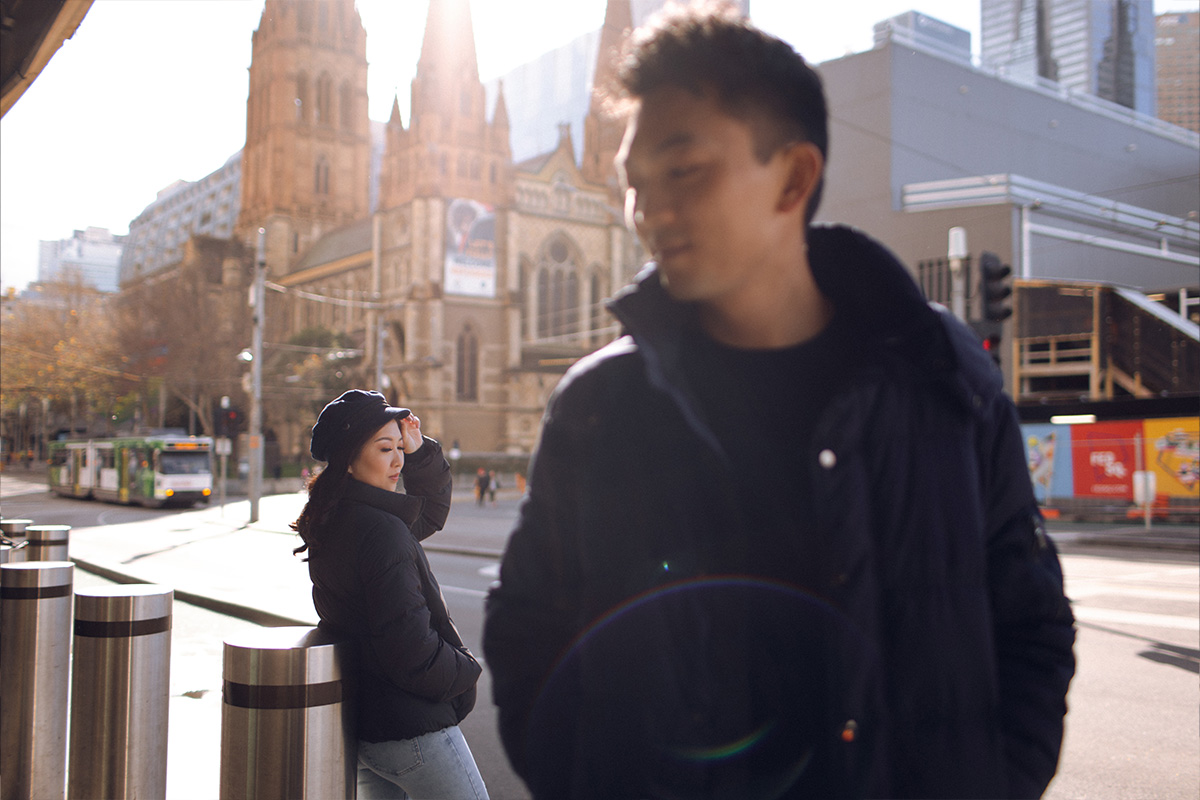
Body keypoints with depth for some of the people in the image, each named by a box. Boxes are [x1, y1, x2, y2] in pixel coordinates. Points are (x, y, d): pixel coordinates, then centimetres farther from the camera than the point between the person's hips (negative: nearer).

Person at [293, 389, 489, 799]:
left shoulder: (335, 520, 5)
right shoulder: (379, 530, -23)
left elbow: (430, 511, 19)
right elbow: (411, 651, -26)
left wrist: (419, 451, 2)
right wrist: (466, 670, -7)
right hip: (412, 729, -9)